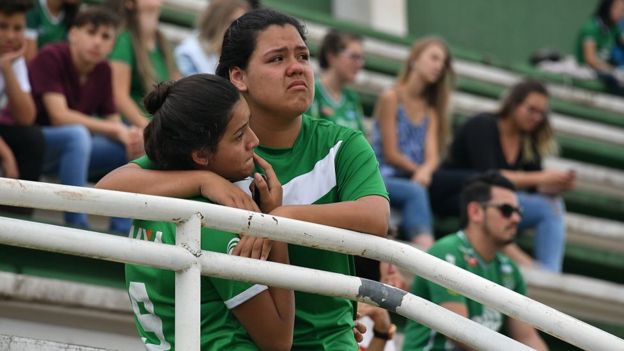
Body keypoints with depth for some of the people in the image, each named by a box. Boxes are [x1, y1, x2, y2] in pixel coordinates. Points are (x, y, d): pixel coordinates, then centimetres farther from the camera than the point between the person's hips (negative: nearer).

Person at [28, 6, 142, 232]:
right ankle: (76, 226, -37)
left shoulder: (103, 70, 3)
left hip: (68, 151, 7)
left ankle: (121, 233, -8)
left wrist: (131, 136, -22)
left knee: (136, 150, -7)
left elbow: (113, 121, 3)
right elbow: (59, 116, -25)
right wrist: (116, 130, -28)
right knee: (77, 134, -36)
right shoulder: (51, 57, -17)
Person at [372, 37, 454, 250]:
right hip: (384, 177, -5)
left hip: (417, 179, 5)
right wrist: (419, 170, -3)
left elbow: (432, 156, 3)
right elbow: (391, 154, -5)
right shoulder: (391, 98, 2)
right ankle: (424, 246, -56)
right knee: (415, 192, -37)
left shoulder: (431, 110, 20)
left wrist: (425, 171, -19)